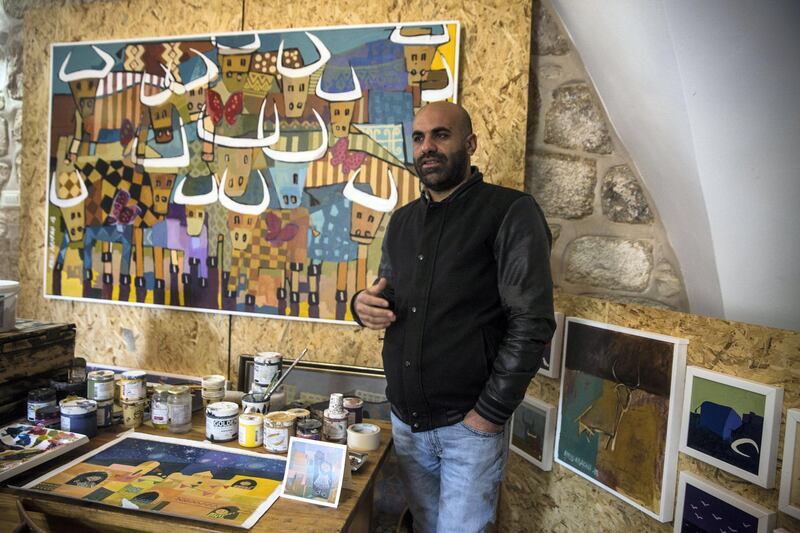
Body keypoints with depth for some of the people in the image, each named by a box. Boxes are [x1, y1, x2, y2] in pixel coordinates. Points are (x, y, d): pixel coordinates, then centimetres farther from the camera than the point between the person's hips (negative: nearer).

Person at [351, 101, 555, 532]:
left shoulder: (511, 212, -11)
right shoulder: (402, 221, 10)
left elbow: (531, 322, -15)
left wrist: (490, 413, -16)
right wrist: (363, 306, -5)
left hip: (468, 426, -5)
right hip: (405, 420, 6)